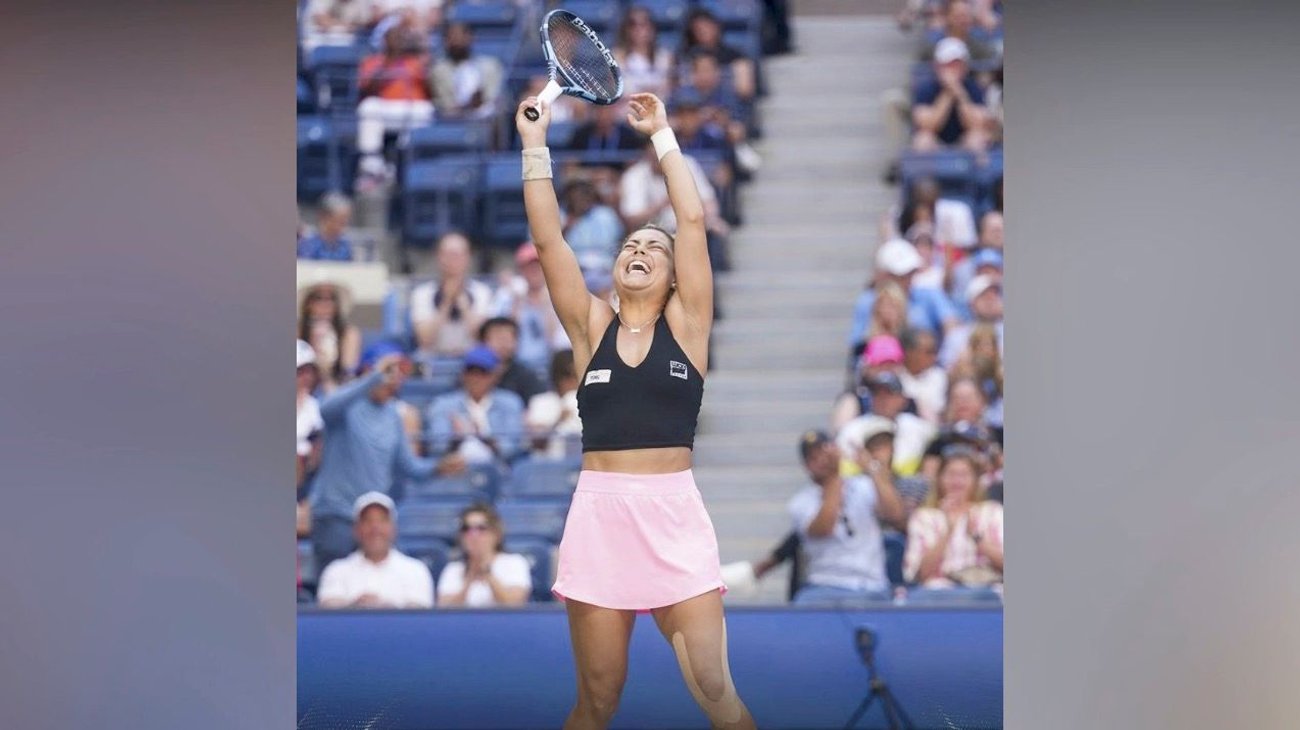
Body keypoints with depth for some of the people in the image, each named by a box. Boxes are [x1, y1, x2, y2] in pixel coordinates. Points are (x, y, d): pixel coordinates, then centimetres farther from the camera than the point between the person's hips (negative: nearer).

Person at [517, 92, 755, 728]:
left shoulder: (685, 325, 8)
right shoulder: (592, 328, 11)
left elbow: (692, 219, 2)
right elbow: (548, 238, 4)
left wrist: (661, 135, 6)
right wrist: (535, 146, 2)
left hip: (674, 514, -1)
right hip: (599, 514, 1)